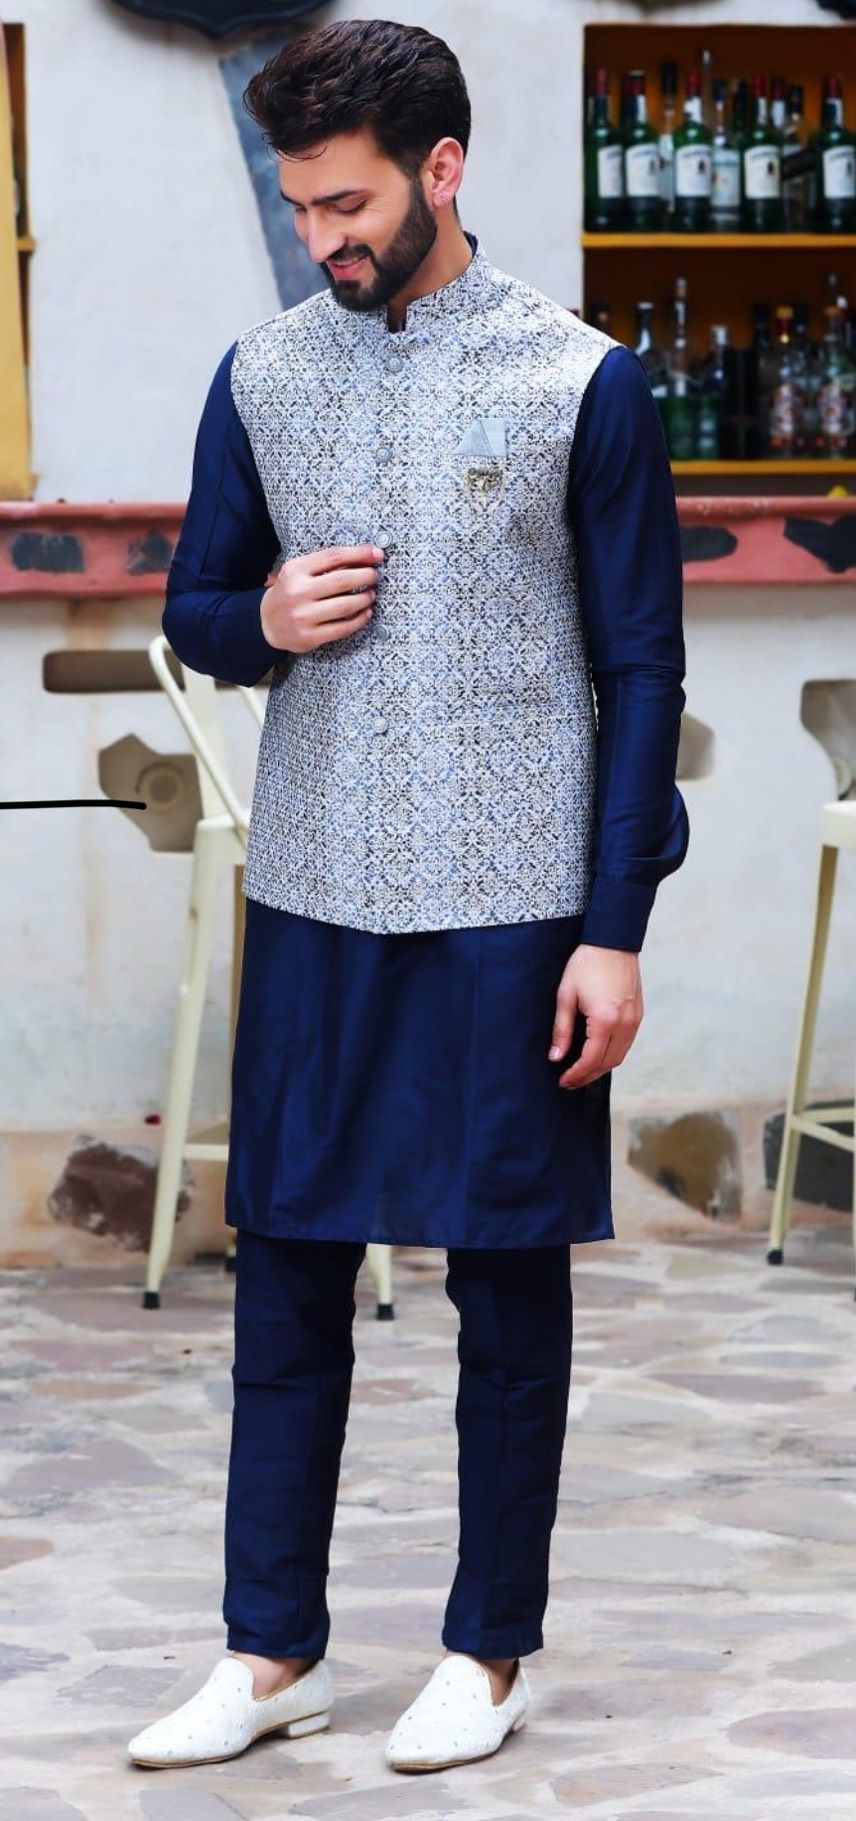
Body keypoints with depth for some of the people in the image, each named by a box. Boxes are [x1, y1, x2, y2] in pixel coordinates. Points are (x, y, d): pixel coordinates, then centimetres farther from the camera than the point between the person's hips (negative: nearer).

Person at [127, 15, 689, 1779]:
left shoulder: (581, 383, -5)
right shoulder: (263, 375, 6)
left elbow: (642, 670, -3)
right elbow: (194, 607, 15)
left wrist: (615, 930, -8)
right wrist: (263, 621, -10)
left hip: (513, 907, -3)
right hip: (315, 900, 3)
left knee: (510, 1289, 6)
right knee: (285, 1272, 7)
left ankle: (491, 1653, 18)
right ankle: (273, 1651, 17)